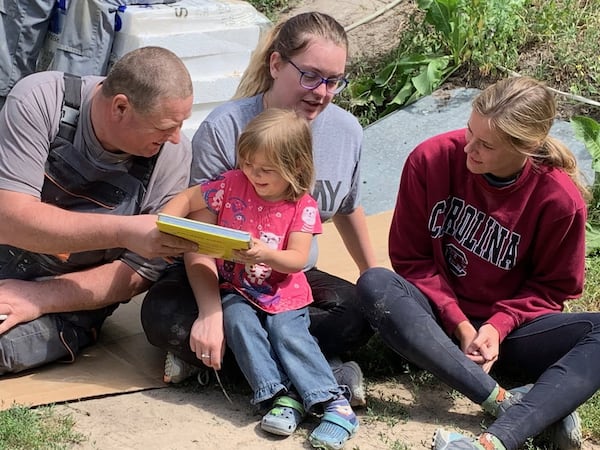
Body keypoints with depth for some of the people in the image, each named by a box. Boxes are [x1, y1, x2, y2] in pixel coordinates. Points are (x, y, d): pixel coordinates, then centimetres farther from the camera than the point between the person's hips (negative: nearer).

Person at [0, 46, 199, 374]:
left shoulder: (172, 154, -15)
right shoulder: (38, 101, -19)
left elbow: (140, 273, -10)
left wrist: (39, 297, -21)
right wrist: (123, 231, -35)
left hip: (70, 304, -1)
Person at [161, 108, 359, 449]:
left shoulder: (303, 206, -8)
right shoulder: (233, 184, -4)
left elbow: (298, 259, -16)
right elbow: (187, 200, 4)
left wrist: (266, 254, -37)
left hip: (284, 295, -2)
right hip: (236, 291, 2)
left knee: (289, 332, -27)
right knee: (237, 320, -29)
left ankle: (335, 403, -26)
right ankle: (281, 396, -29)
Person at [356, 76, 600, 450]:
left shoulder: (561, 199, -15)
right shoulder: (432, 159, -13)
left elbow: (552, 286, -1)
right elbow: (411, 258, -5)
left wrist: (499, 325, -19)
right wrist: (459, 324, -15)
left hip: (509, 328, 0)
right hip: (439, 321, 1)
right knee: (375, 285, -31)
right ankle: (505, 401, -36)